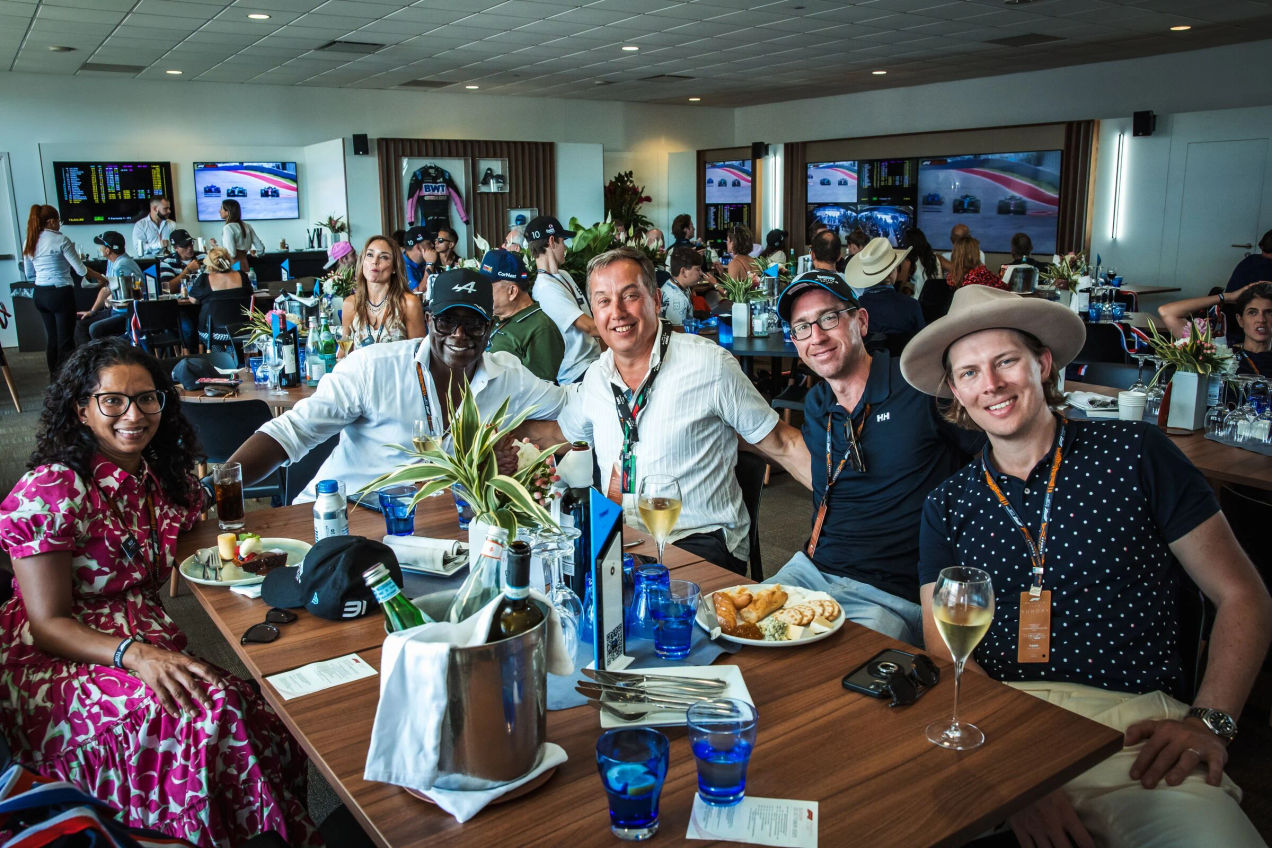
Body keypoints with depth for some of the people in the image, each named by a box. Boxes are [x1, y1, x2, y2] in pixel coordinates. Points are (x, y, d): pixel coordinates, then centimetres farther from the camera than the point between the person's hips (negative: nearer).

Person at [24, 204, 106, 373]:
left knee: (51, 337, 15)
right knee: (65, 340, -2)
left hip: (40, 294, 7)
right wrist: (100, 277, 5)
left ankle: (54, 378, 22)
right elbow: (81, 270, -10)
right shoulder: (61, 240, -12)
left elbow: (29, 275, 13)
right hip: (61, 293, -7)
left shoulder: (28, 244, 8)